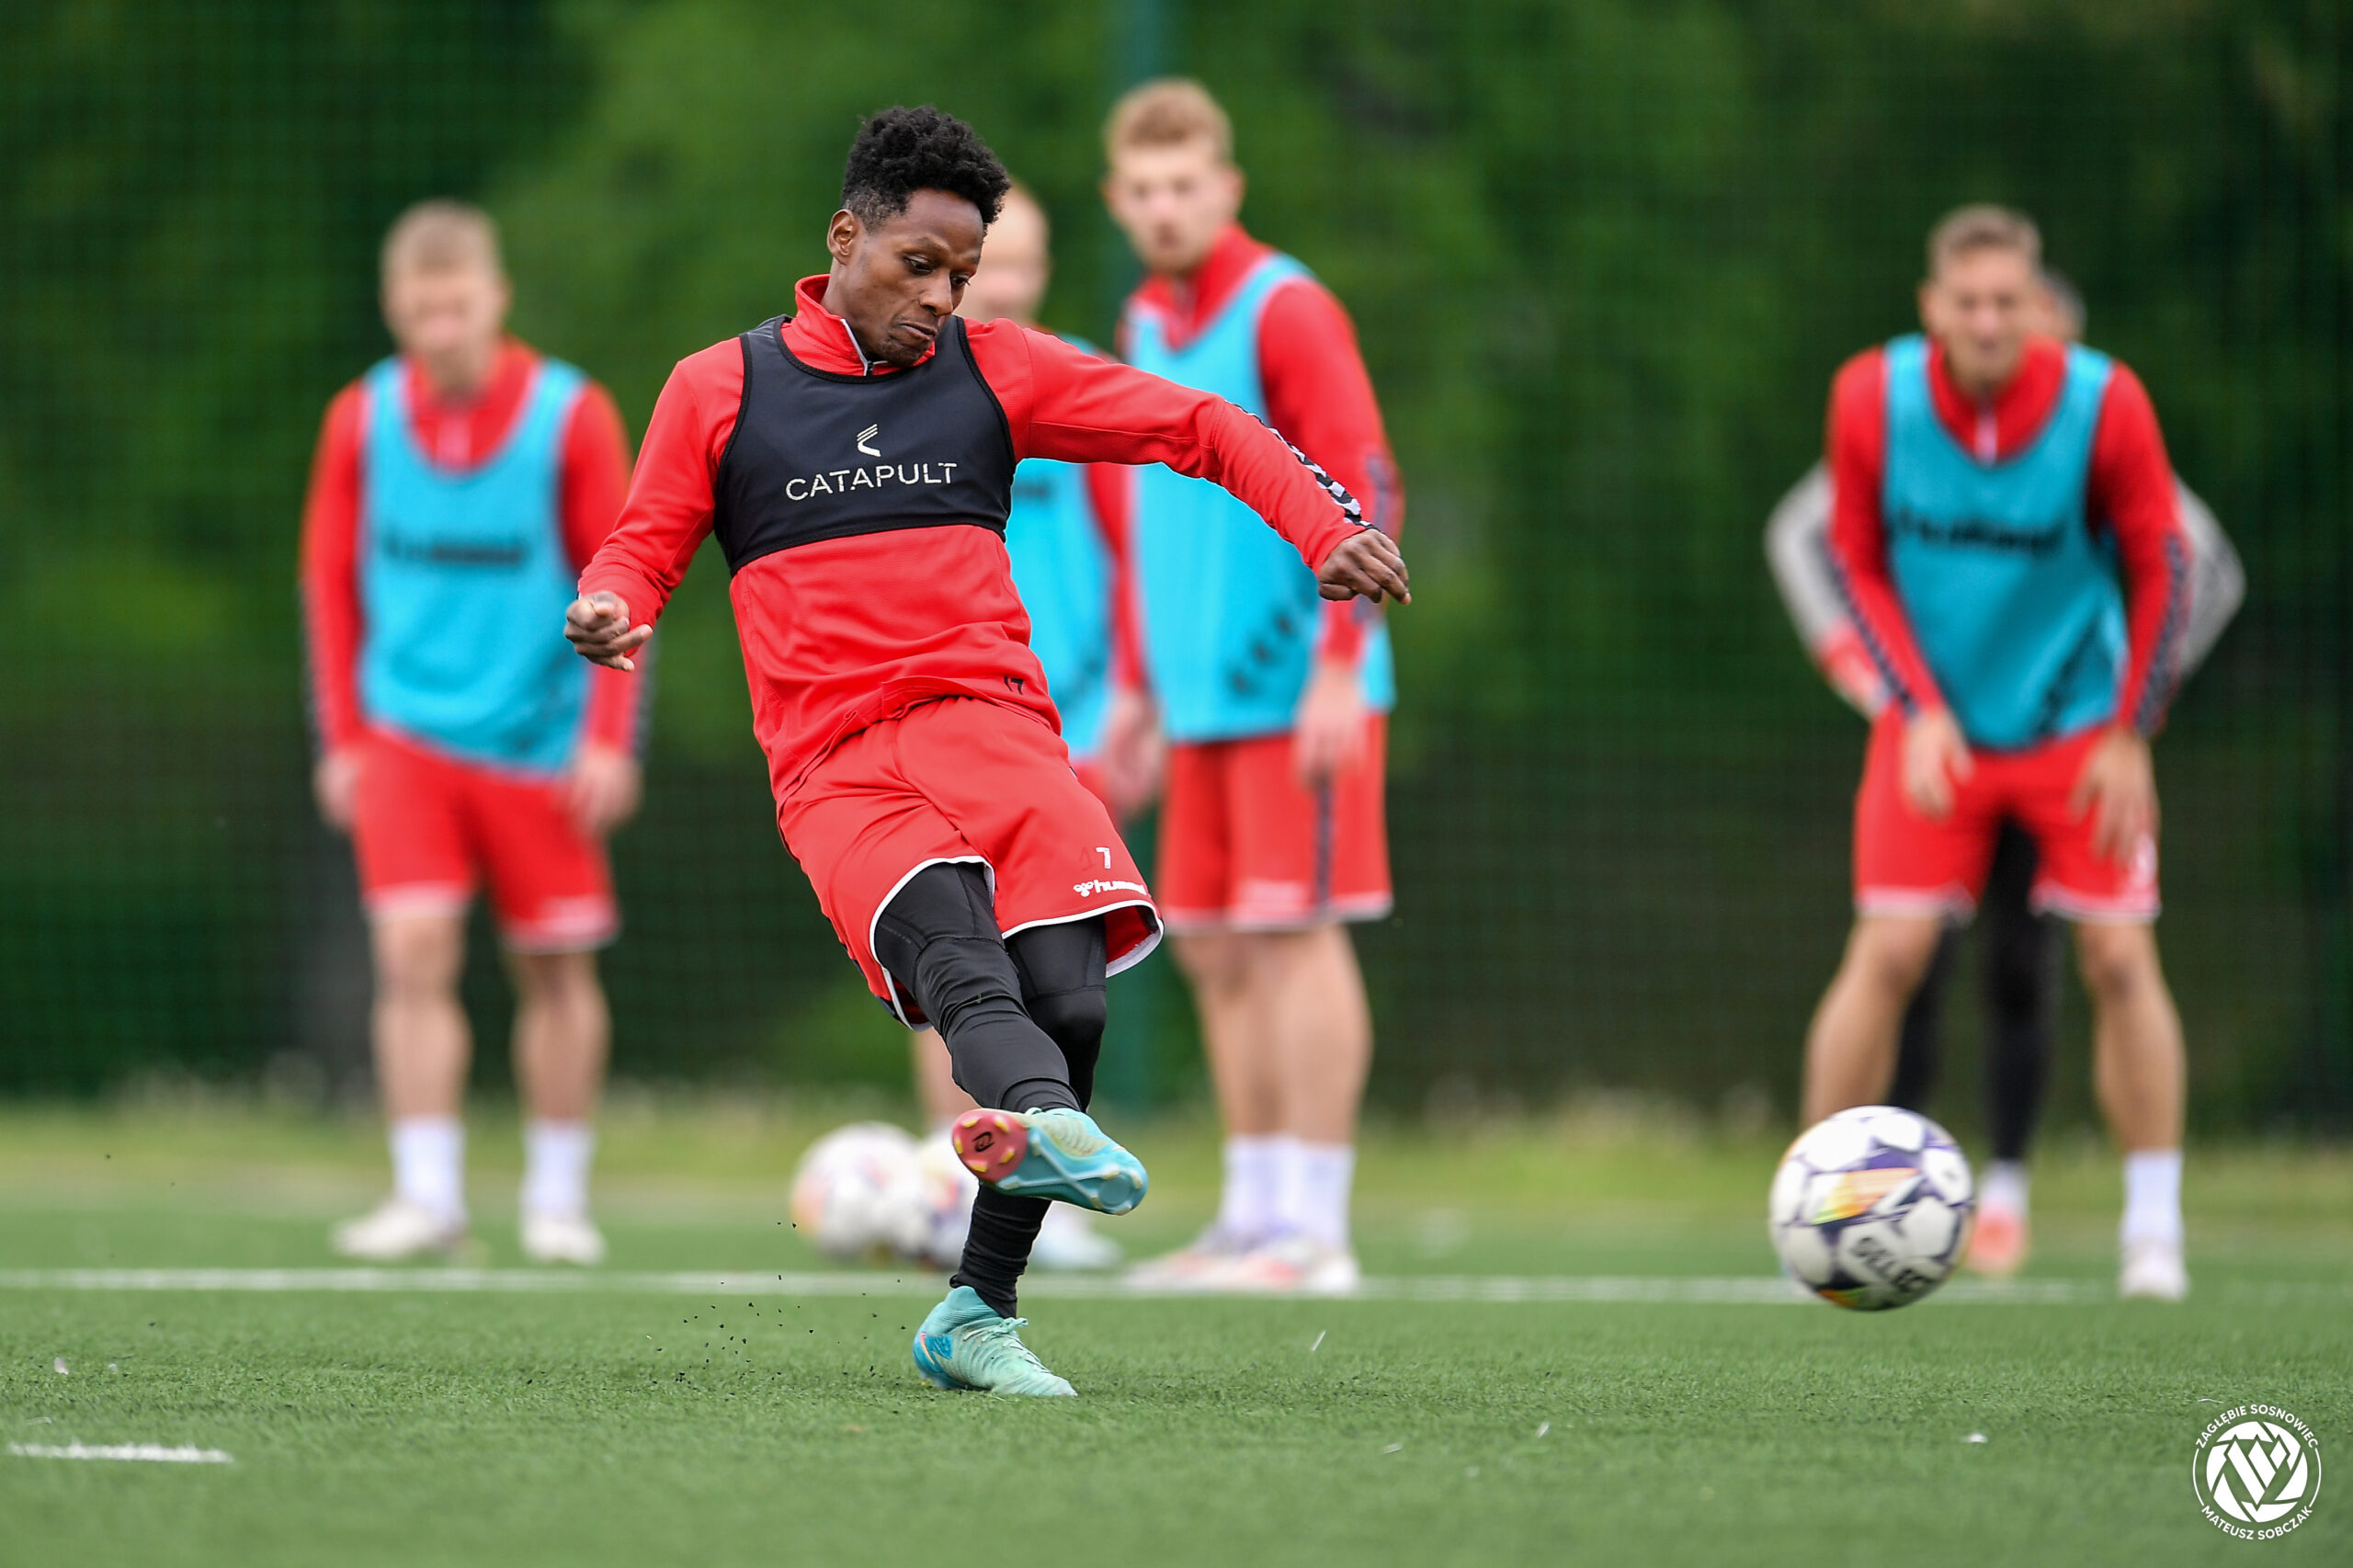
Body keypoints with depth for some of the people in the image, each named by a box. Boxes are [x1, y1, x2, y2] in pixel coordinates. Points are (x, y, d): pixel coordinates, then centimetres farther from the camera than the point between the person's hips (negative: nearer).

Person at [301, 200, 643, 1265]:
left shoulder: (570, 416, -7)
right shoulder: (361, 420, 0)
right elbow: (333, 580, 9)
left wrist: (609, 738, -8)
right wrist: (341, 737, 6)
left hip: (539, 738, -1)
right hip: (406, 733, 1)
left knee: (555, 968, 6)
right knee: (414, 950, -13)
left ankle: (558, 1198, 18)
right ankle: (427, 1195, -11)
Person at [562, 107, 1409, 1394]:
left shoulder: (992, 369, 17)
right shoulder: (716, 392, 13)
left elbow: (1198, 428, 18)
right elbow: (644, 549, 18)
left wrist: (1323, 528, 3)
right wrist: (607, 609, -6)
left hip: (992, 728, 3)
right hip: (836, 768, -3)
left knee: (1066, 999, -19)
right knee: (964, 969, -32)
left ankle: (977, 1316, -7)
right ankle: (1047, 1126, -64)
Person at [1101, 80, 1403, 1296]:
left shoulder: (1283, 310, -9)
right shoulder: (1143, 328, 15)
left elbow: (1365, 497, -14)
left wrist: (1339, 662, -20)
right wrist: (1139, 687, 23)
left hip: (1295, 690, -8)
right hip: (1202, 696, 8)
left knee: (1292, 936, -9)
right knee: (1214, 953, 7)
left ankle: (1312, 1230, -7)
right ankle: (1255, 1216, 13)